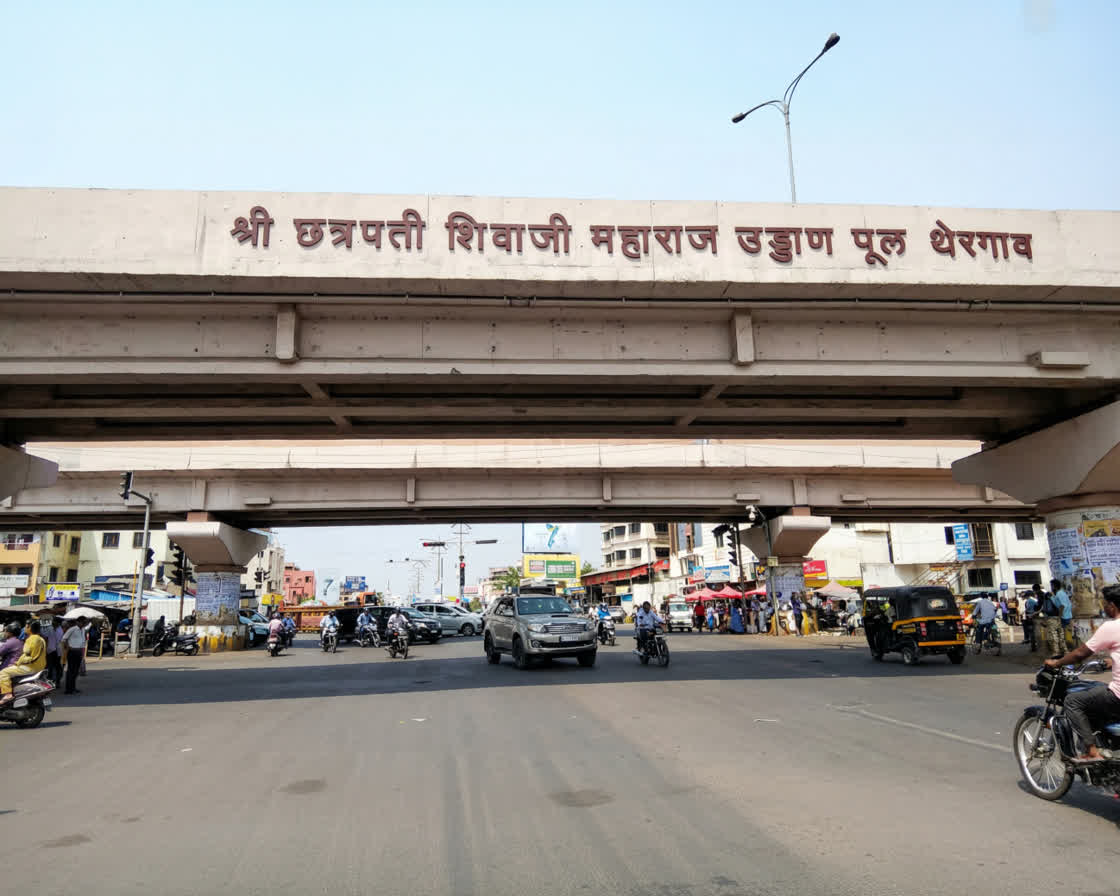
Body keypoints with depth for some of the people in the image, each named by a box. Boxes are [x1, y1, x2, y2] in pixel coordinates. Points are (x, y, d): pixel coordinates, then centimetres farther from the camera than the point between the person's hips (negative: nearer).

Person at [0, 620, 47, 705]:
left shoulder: (31, 639, -16)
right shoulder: (41, 639, 13)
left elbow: (26, 654, -20)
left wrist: (18, 662, -6)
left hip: (31, 667, -10)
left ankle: (7, 694, -20)